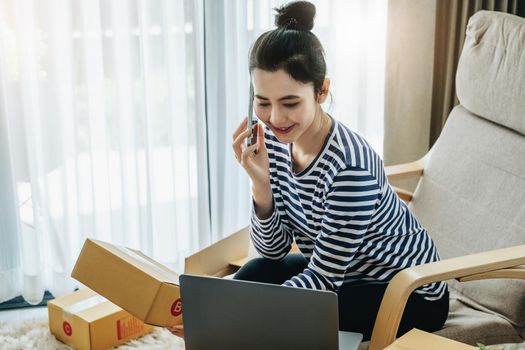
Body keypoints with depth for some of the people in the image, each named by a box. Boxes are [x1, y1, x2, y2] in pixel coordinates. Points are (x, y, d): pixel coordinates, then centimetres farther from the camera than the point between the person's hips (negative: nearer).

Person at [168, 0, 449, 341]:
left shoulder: (350, 167, -32)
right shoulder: (275, 139, -13)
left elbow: (321, 280, -26)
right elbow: (274, 250, -10)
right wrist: (260, 182, -27)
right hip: (341, 272, 6)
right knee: (252, 277, -14)